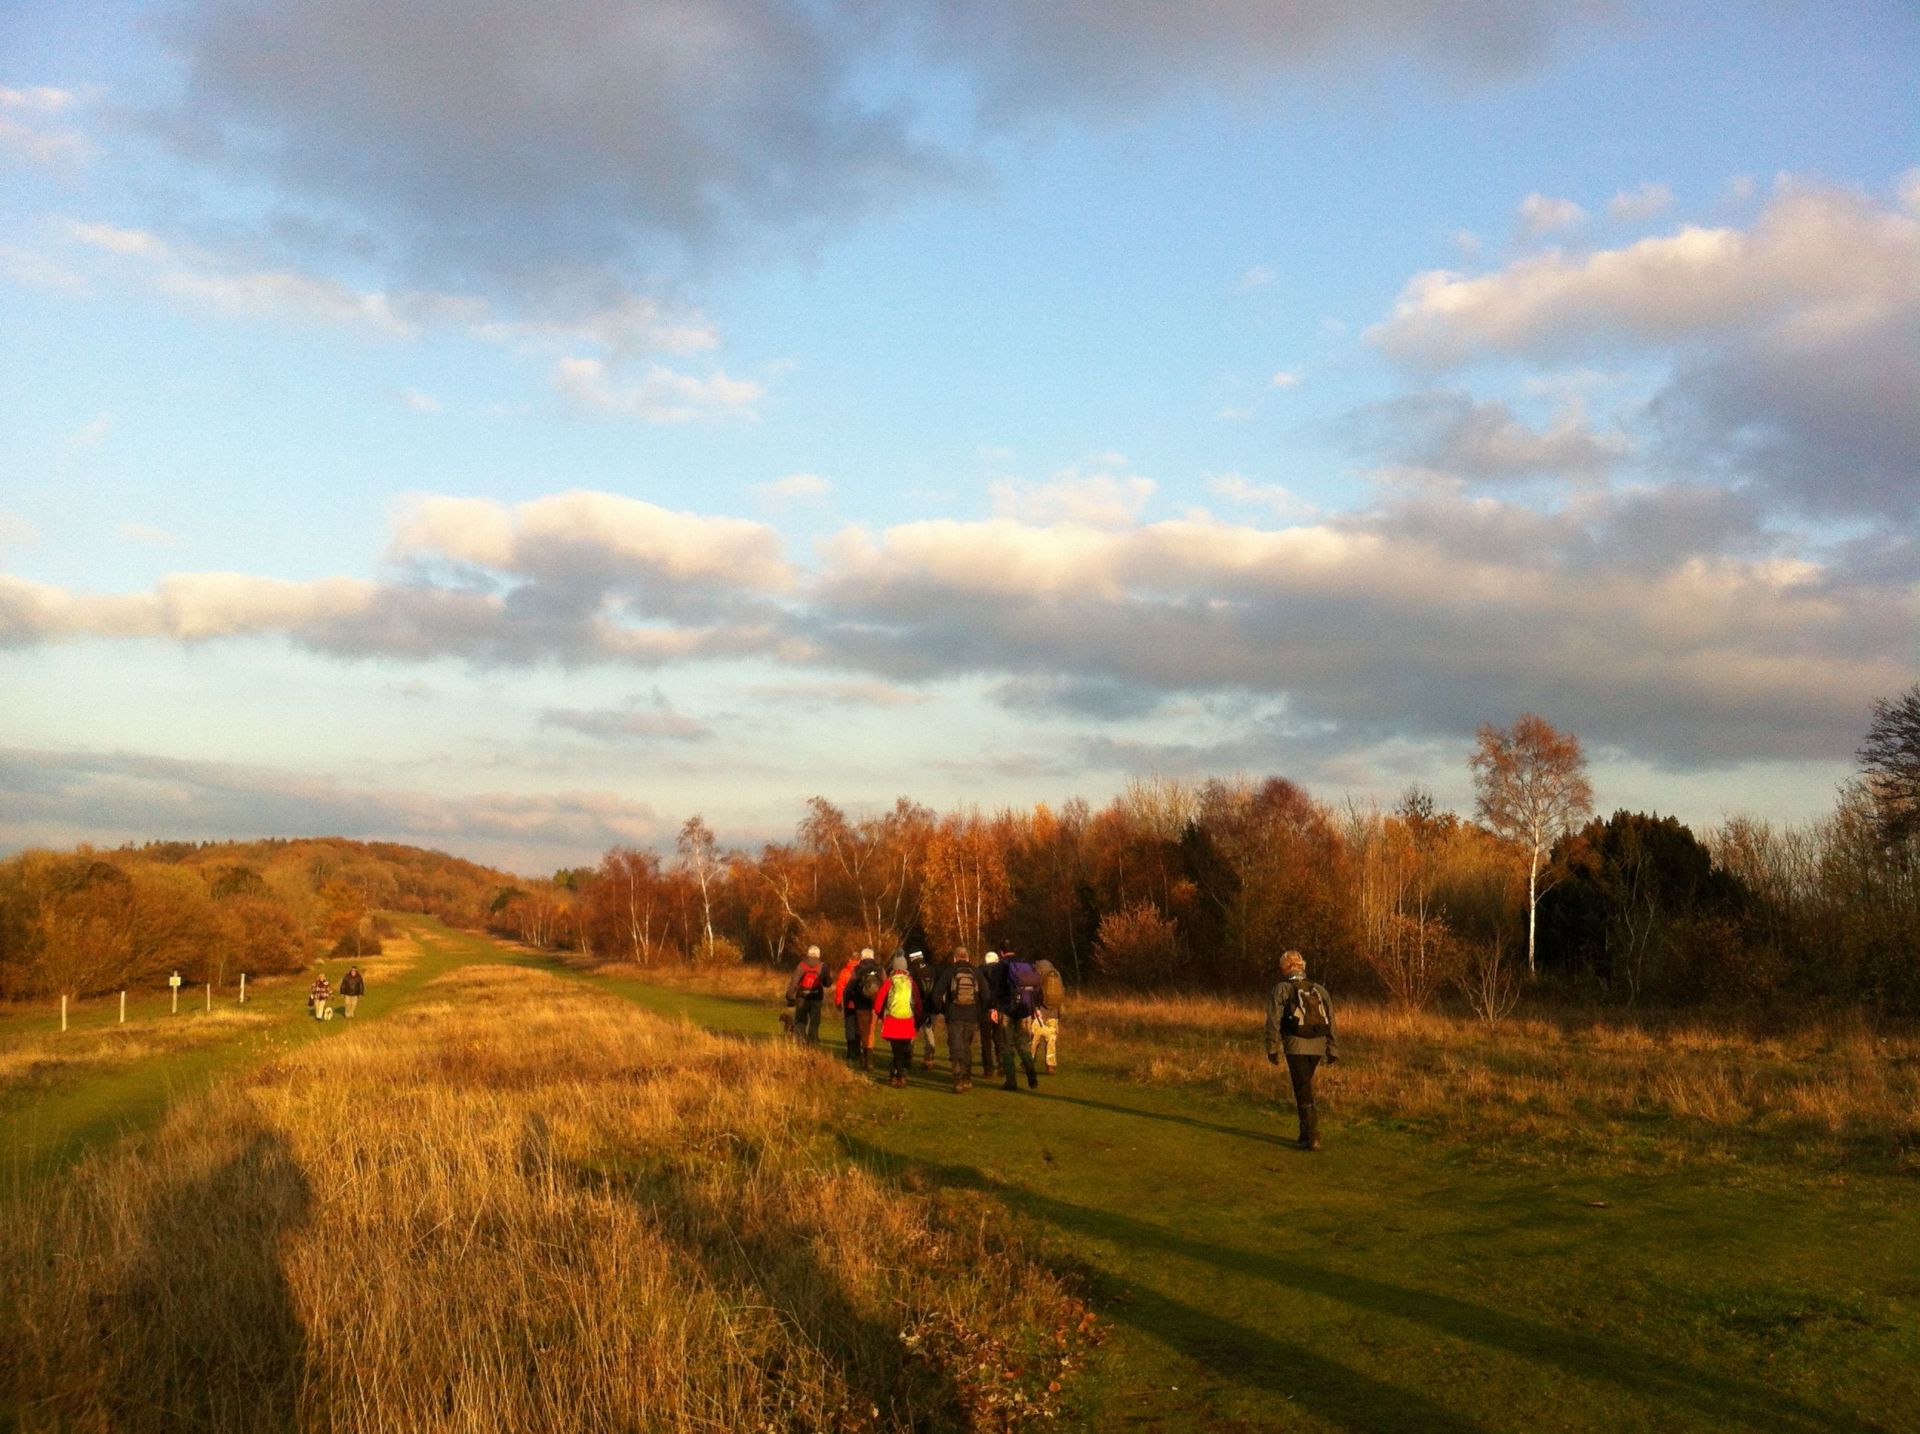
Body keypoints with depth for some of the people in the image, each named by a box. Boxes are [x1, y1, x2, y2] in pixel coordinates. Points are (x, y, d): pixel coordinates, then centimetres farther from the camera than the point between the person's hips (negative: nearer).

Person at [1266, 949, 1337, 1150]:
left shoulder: (1281, 989, 2)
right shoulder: (1319, 990, 16)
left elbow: (1274, 1021, -4)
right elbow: (1331, 1022, 12)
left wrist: (1272, 1049, 0)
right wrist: (1331, 1050, 14)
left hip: (1296, 1045, -5)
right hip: (1317, 1046, 5)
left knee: (1303, 1091, -3)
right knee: (1305, 1087, 20)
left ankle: (1312, 1137, -8)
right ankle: (1307, 1131, 22)